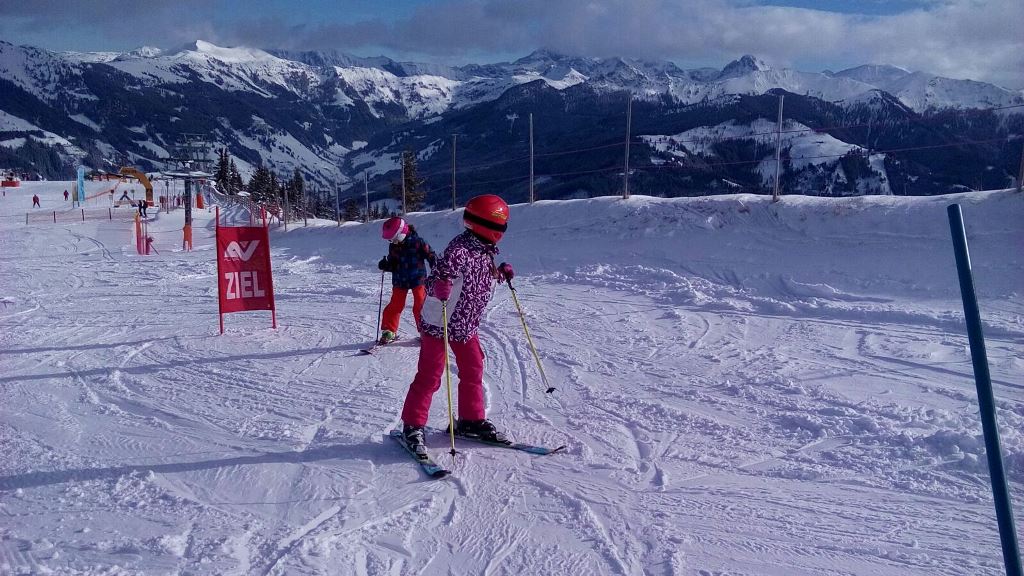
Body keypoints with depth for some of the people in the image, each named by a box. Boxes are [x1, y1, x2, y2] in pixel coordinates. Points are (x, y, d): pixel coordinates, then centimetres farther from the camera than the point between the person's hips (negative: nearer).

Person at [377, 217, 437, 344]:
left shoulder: (418, 242, -11)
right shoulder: (393, 247, 2)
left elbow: (431, 255, -7)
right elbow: (392, 265, 8)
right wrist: (385, 265, -13)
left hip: (418, 279, -4)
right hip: (400, 281, 4)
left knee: (420, 306, -3)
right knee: (395, 306, 3)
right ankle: (388, 331, 16)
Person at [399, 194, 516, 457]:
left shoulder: (485, 250, 5)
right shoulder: (459, 249, -24)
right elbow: (435, 279, -28)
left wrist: (502, 273, 12)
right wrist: (440, 287, -48)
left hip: (467, 326, 9)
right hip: (440, 323, -9)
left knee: (473, 371, 13)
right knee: (429, 375, -3)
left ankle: (471, 420, 27)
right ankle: (413, 425, 9)